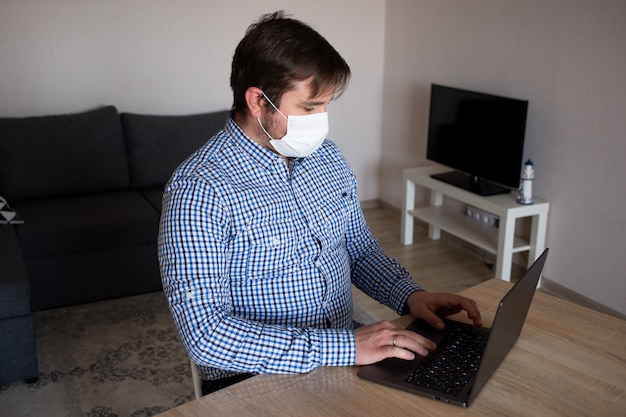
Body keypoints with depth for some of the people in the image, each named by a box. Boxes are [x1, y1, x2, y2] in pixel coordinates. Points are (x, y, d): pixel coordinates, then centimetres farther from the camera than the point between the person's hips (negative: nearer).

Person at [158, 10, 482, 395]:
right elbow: (205, 334, -24)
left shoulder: (328, 156, 2)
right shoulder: (199, 190, -19)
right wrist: (344, 346, -26)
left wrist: (410, 295, -3)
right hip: (254, 381, -6)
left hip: (346, 357, 6)